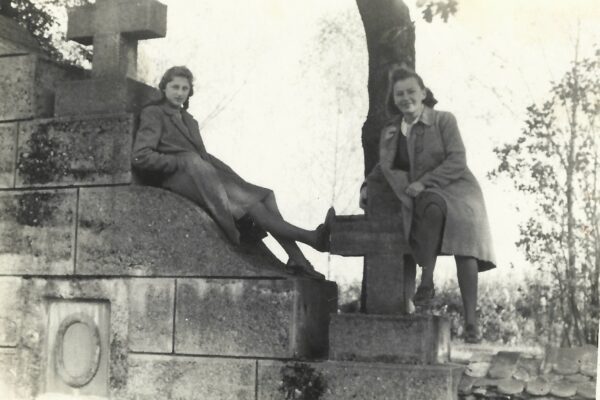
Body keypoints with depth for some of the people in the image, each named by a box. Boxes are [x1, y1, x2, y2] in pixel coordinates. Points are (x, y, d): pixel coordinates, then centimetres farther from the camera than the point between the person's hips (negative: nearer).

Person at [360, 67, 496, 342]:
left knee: (464, 246, -30)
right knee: (433, 208, -38)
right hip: (423, 196, 2)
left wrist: (424, 182, -20)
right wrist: (367, 187, 7)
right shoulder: (391, 132, 15)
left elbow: (457, 162, -9)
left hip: (455, 188, -2)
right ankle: (427, 283, -38)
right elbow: (383, 166, 27)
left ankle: (470, 321, -27)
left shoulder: (444, 120, 1)